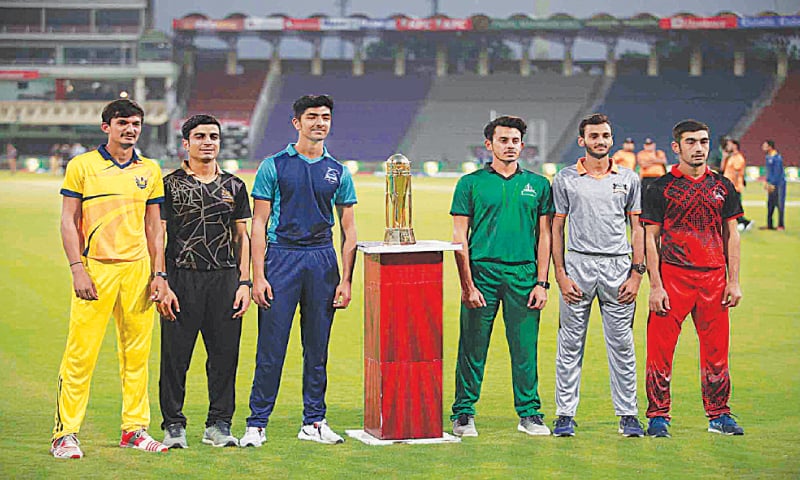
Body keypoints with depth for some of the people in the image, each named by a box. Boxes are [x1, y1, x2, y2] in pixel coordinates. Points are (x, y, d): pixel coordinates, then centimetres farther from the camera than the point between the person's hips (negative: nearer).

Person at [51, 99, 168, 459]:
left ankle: (135, 428, 15)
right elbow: (68, 221, 1)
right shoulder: (82, 166, 3)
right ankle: (65, 433, -1)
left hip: (138, 269, 4)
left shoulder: (150, 170, 13)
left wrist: (159, 273, 8)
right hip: (95, 267, -4)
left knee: (137, 354, 6)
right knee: (81, 353, -6)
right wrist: (77, 269, -9)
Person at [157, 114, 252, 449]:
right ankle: (173, 425, 10)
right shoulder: (170, 184, 3)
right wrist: (162, 284, -10)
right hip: (182, 279, -3)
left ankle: (219, 424, 14)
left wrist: (244, 283, 4)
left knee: (225, 354, 4)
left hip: (225, 279, 3)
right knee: (175, 354, -1)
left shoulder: (233, 186, 13)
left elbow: (241, 237, 14)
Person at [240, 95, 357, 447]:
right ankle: (256, 424, 2)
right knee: (271, 346, -4)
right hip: (281, 257, -3)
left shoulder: (338, 172, 10)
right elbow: (259, 224, 0)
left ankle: (314, 423, 16)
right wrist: (258, 276, -9)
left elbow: (348, 229, 11)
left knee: (317, 348, 8)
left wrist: (346, 279, 3)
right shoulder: (274, 166, 2)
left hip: (323, 259, 3)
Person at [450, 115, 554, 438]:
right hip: (482, 272, -2)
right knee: (473, 348, 1)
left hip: (523, 274, 2)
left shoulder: (538, 184, 11)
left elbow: (544, 236, 10)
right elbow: (460, 237, 1)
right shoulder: (471, 183, 4)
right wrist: (467, 285, -8)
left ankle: (530, 413, 14)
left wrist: (542, 283, 2)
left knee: (525, 348, 4)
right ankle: (463, 414, 10)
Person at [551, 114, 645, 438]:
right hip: (578, 264, -1)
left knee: (622, 344, 3)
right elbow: (556, 229, 4)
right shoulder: (565, 179, 5)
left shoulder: (628, 179, 9)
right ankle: (565, 414, 9)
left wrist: (637, 273, -1)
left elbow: (637, 229, 9)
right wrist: (561, 275, -5)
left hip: (618, 266, 1)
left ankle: (628, 415, 10)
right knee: (570, 344, 2)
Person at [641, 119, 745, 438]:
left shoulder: (722, 186, 11)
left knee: (716, 348, 7)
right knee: (661, 347, -3)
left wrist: (733, 281, 6)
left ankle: (718, 415, 18)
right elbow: (650, 239, 0)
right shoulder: (662, 188, 1)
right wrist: (655, 286, -8)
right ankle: (658, 415, 7)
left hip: (713, 277, 3)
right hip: (673, 276, -3)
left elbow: (731, 236, 14)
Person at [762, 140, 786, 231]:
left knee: (779, 204, -6)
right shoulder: (768, 157, 14)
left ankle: (781, 225, -3)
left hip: (779, 183, -9)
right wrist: (767, 182, 16)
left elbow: (778, 172, -18)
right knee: (770, 204, 10)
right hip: (772, 184, 9)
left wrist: (772, 184, -18)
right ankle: (769, 225, 14)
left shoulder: (777, 157, -15)